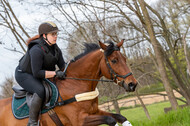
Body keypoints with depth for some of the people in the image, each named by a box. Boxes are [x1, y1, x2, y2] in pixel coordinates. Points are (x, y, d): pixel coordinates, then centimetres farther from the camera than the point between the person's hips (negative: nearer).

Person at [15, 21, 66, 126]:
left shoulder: (55, 49, -2)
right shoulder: (37, 50, -30)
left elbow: (63, 66, 2)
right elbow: (37, 73, -33)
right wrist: (55, 73, -35)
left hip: (38, 76, 9)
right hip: (24, 75, -9)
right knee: (40, 90, -34)